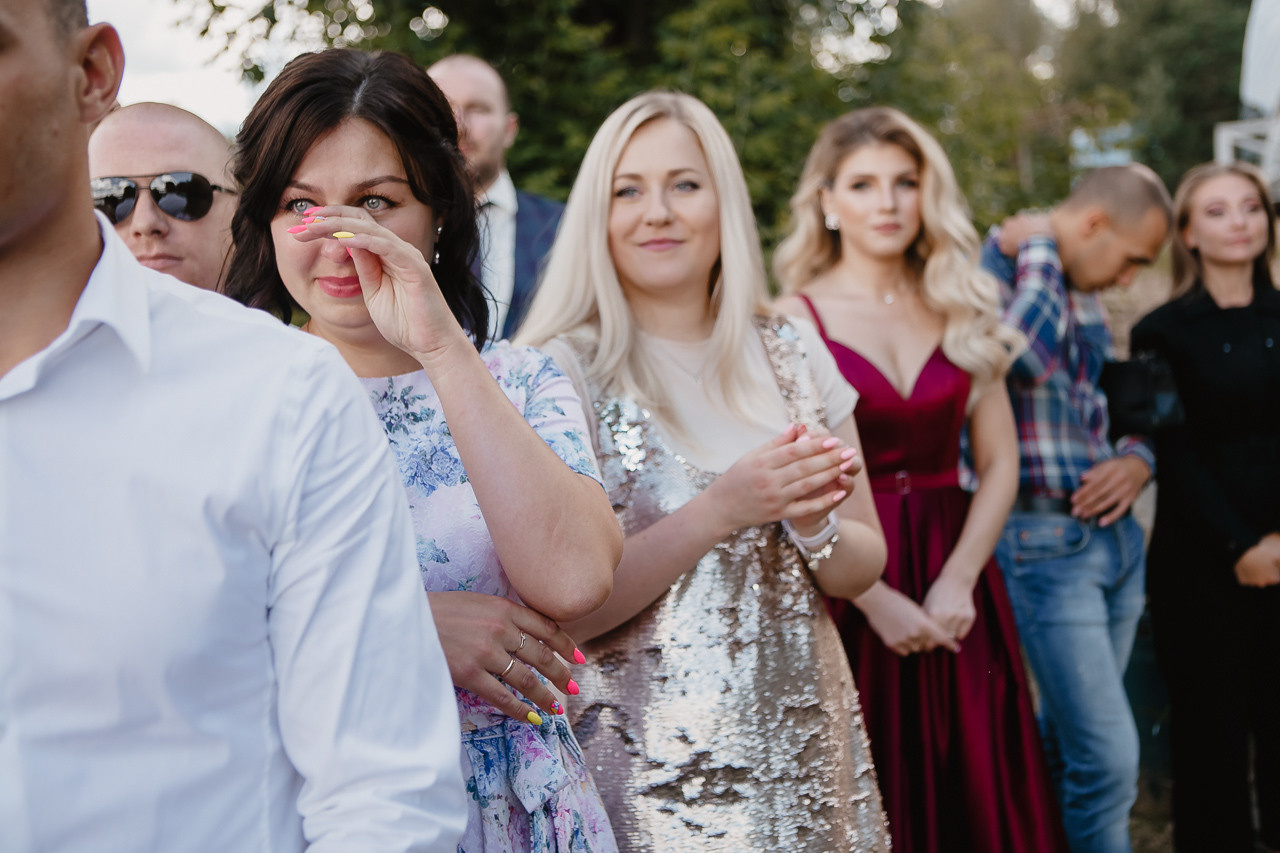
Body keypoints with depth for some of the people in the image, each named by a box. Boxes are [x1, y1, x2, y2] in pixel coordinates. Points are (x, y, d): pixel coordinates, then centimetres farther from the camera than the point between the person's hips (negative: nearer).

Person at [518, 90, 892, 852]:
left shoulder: (790, 352, 3)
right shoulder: (564, 369, -10)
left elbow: (864, 567, 7)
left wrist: (813, 524, -14)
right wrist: (719, 510, -23)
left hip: (804, 748, 4)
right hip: (651, 766, -4)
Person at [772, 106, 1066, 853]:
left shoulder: (963, 313, 8)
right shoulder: (796, 318, -4)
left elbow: (1000, 463, 5)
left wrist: (957, 581, -8)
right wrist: (875, 597, -16)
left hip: (955, 590, 4)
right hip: (844, 593, -4)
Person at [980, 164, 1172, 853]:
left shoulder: (1085, 298, 15)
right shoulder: (992, 269, -11)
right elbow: (1027, 356, -32)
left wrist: (1137, 459, 2)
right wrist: (1041, 249, -17)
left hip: (1114, 533, 8)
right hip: (1045, 541, -8)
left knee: (1067, 745, 16)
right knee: (1110, 758, -9)